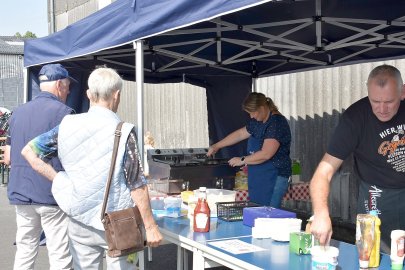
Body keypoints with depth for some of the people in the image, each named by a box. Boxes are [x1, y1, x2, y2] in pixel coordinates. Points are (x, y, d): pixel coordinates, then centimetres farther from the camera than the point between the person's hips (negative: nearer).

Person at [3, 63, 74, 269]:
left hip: (20, 194, 6)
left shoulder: (18, 112, 10)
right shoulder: (62, 112, -9)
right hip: (53, 195, -6)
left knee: (24, 253, 15)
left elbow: (7, 158, 13)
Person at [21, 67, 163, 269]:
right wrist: (150, 226, -6)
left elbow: (29, 151, 3)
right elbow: (137, 185, -13)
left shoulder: (68, 126, -3)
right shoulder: (123, 132, -14)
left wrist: (59, 181, 2)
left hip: (80, 220, 4)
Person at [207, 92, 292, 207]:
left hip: (274, 179, -9)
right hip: (258, 178, 9)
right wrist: (216, 146, 23)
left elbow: (266, 154, -22)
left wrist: (242, 160, -11)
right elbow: (240, 134, 25)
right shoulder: (257, 122, 13)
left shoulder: (277, 123, -16)